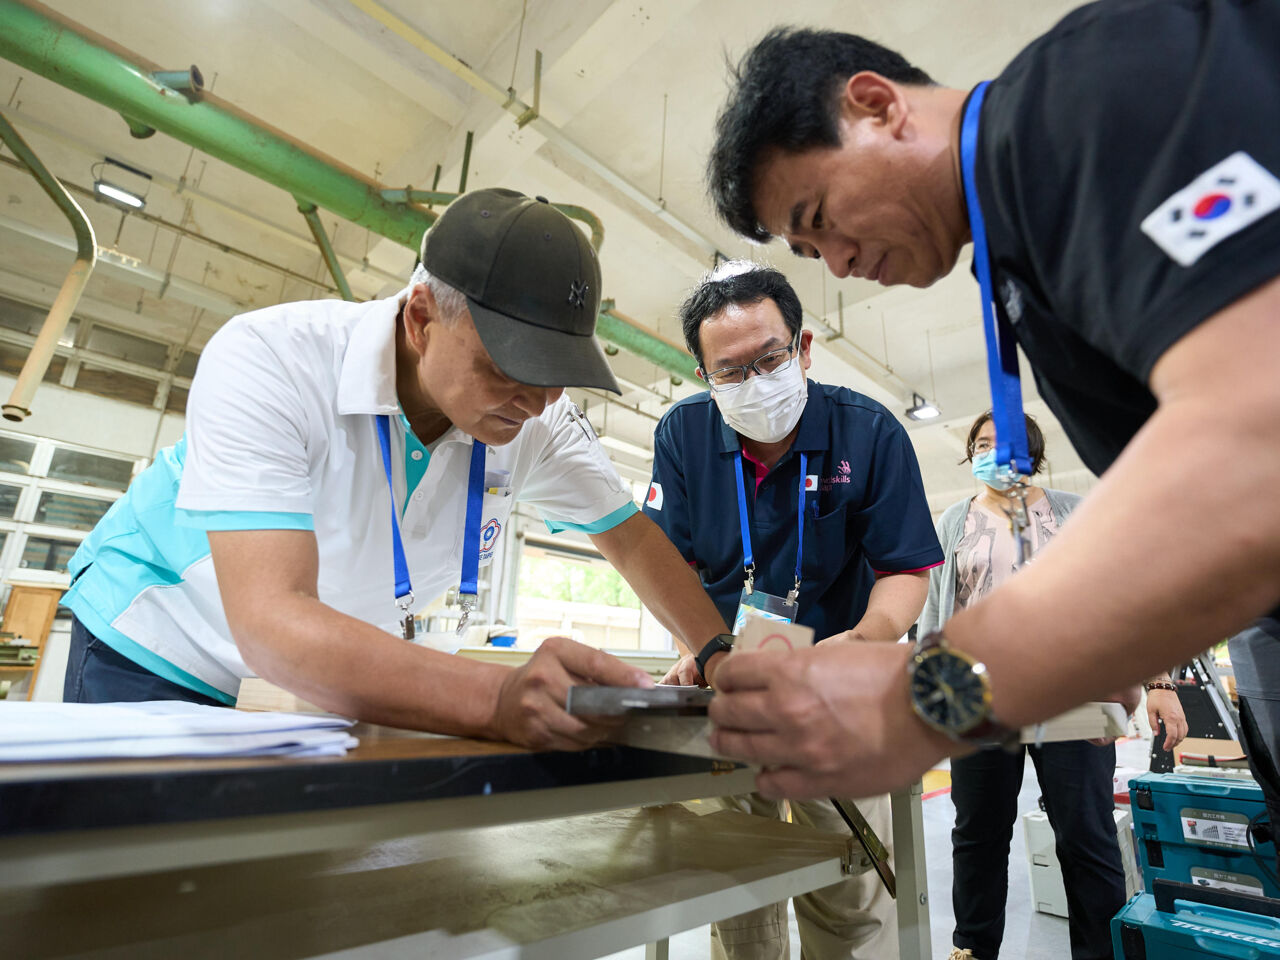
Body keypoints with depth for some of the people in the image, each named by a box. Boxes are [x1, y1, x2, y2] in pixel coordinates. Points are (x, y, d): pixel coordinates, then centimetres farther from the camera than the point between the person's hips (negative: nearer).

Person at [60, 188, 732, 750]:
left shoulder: (537, 417, -19)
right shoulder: (267, 360, -32)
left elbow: (632, 538, -8)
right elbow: (270, 624, -40)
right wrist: (499, 700, -53)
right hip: (157, 649, -2)